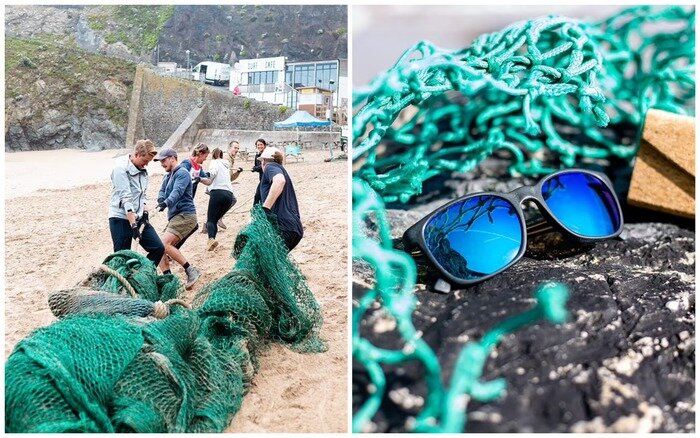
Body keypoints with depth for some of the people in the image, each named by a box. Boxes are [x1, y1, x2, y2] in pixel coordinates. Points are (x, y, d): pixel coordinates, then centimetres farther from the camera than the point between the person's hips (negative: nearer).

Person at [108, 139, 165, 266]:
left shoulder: (143, 169, 10)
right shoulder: (121, 168, -14)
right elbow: (126, 198, -21)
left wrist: (145, 213, 4)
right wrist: (133, 225, -25)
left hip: (139, 218, 7)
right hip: (121, 219, -7)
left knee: (158, 248, 1)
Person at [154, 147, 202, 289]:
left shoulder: (182, 173, -7)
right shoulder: (168, 176, 22)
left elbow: (177, 191, -24)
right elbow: (162, 192, 10)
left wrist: (166, 203, -42)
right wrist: (162, 201, -14)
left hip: (185, 215, -10)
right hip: (174, 217, 10)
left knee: (164, 244, -24)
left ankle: (191, 270, -16)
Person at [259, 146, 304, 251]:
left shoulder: (271, 166, 3)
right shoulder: (280, 170, 30)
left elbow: (279, 180, -22)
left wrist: (265, 209, -26)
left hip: (283, 228, -9)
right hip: (295, 229, 9)